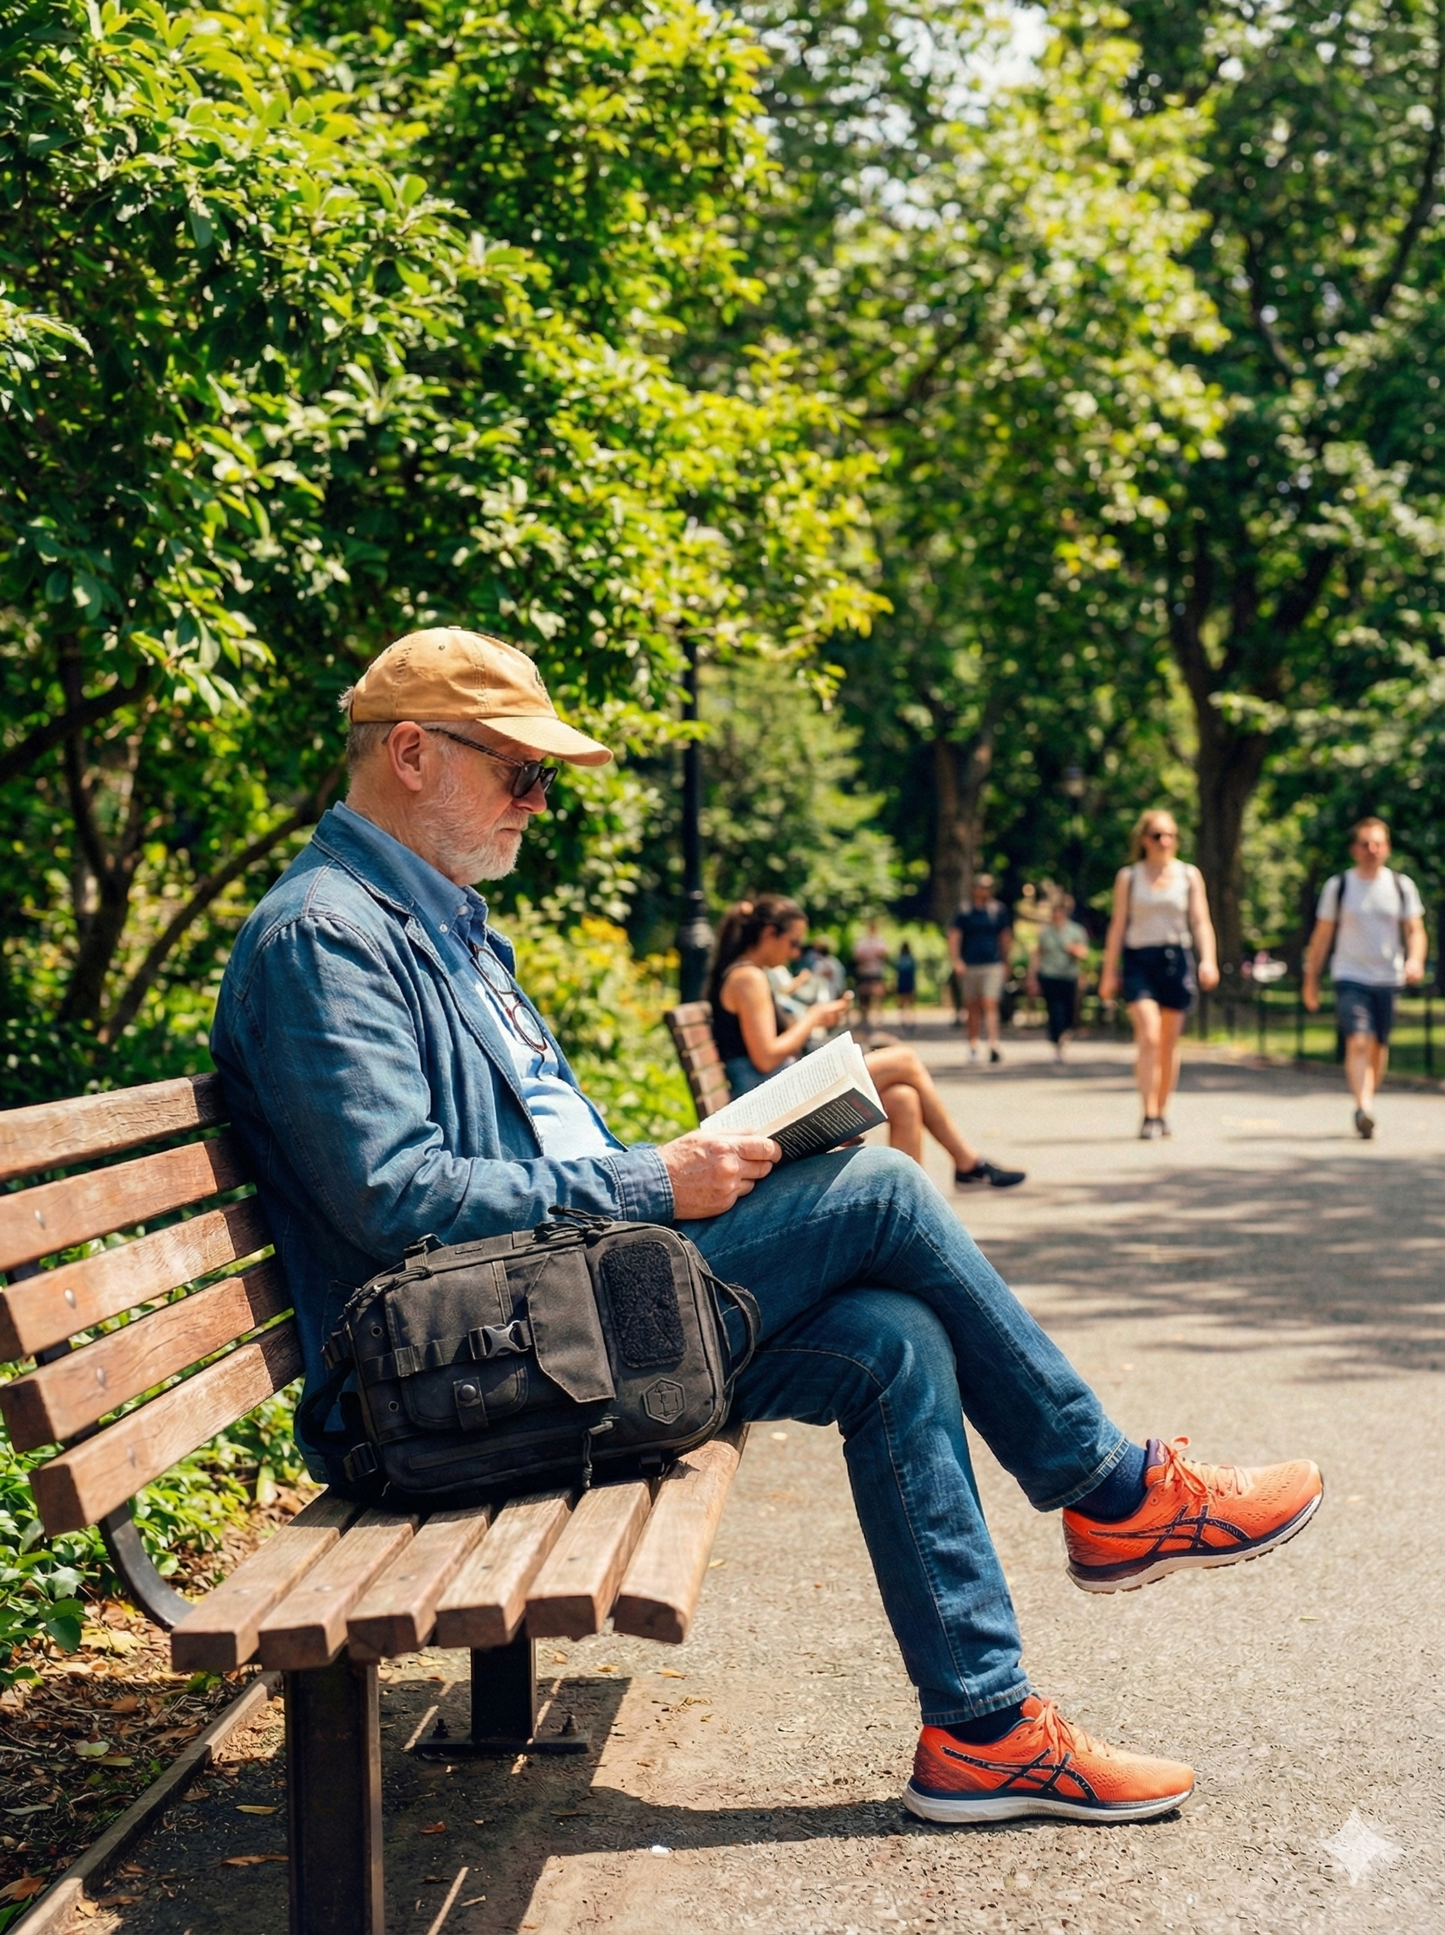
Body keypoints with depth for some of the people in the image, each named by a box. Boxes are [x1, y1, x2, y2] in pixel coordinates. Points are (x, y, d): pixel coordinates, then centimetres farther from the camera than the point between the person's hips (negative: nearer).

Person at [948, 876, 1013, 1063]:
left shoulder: (998, 910, 6)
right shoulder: (964, 911, 2)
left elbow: (1006, 937, 15)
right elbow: (953, 937, 0)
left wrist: (1005, 962, 15)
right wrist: (956, 961, -11)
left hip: (993, 965, -1)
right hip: (969, 966, 1)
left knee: (990, 1005, -12)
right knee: (973, 1008, 7)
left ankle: (993, 1044, -20)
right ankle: (973, 1046, 15)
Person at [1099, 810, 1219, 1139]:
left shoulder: (1189, 875, 9)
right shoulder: (1128, 877, 7)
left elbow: (1201, 921, 6)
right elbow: (1118, 925, 8)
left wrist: (1208, 960, -9)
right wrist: (1109, 972, 5)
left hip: (1176, 959, 2)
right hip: (1138, 960, -2)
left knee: (1169, 1043, 6)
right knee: (1148, 1036, -16)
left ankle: (1162, 1113, 18)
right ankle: (1149, 1115, -18)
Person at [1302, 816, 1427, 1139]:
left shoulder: (1402, 886, 6)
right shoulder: (1338, 886, 3)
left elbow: (1415, 930, 4)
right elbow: (1322, 935, 8)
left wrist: (1415, 959, -16)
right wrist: (1311, 979, 7)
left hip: (1389, 979, 2)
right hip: (1350, 977, -2)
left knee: (1378, 1046, 8)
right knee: (1358, 1041, -18)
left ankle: (1366, 1106, 24)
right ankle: (1364, 1108, -30)